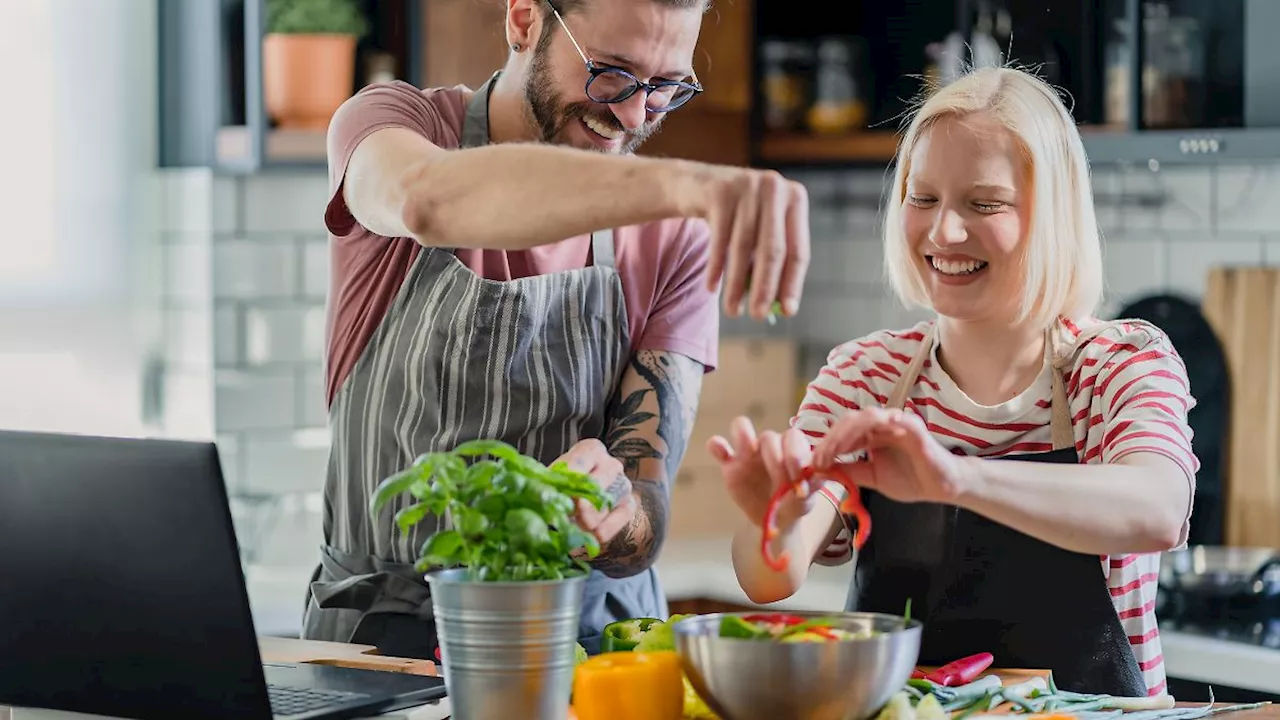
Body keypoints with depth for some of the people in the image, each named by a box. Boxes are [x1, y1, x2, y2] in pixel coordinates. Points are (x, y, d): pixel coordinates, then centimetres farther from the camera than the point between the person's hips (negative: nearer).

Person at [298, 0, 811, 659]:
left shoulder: (682, 235, -2)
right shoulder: (389, 121, -6)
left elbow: (640, 541, -7)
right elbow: (430, 202, -35)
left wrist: (608, 518, -32)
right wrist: (682, 183, -50)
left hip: (593, 634, 2)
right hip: (384, 624, -2)